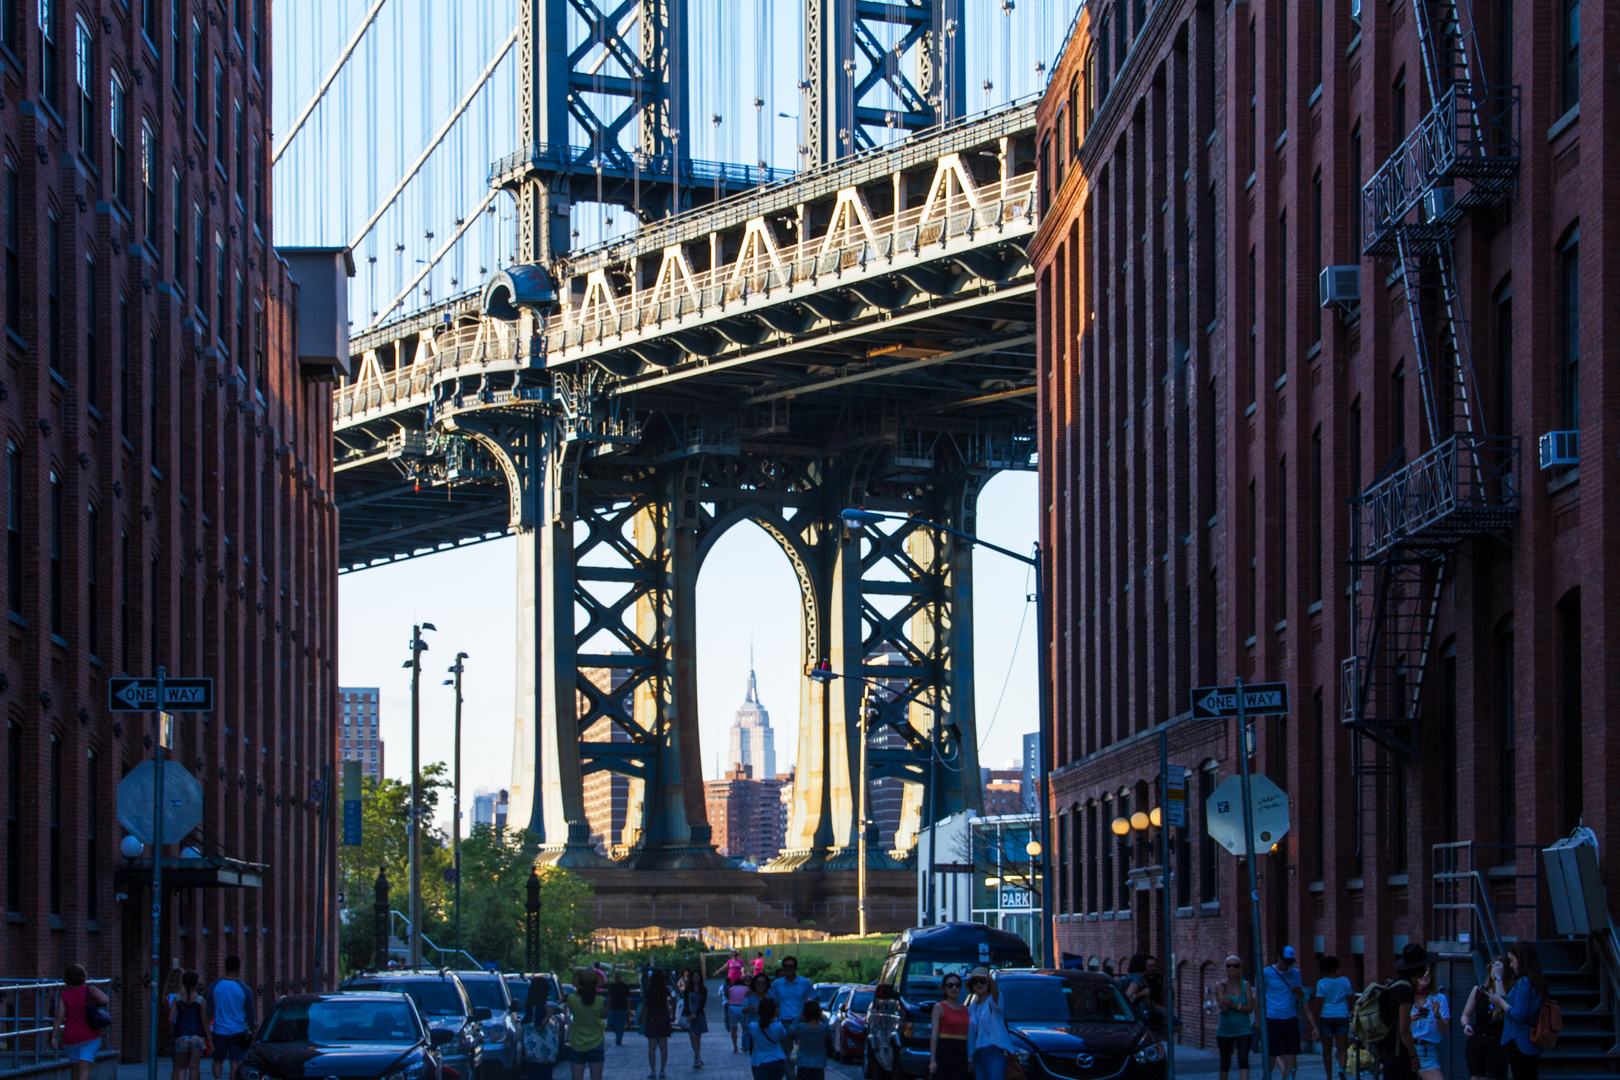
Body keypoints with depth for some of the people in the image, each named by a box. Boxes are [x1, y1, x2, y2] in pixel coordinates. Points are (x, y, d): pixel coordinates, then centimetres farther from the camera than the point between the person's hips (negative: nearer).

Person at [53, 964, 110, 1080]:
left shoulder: (63, 996, -1)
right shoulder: (89, 990, -4)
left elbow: (59, 1017, -10)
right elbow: (104, 1000, -18)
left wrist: (54, 1036, -11)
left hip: (70, 1038, 2)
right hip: (89, 1036, -2)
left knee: (76, 1067, 22)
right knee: (85, 1069, -11)